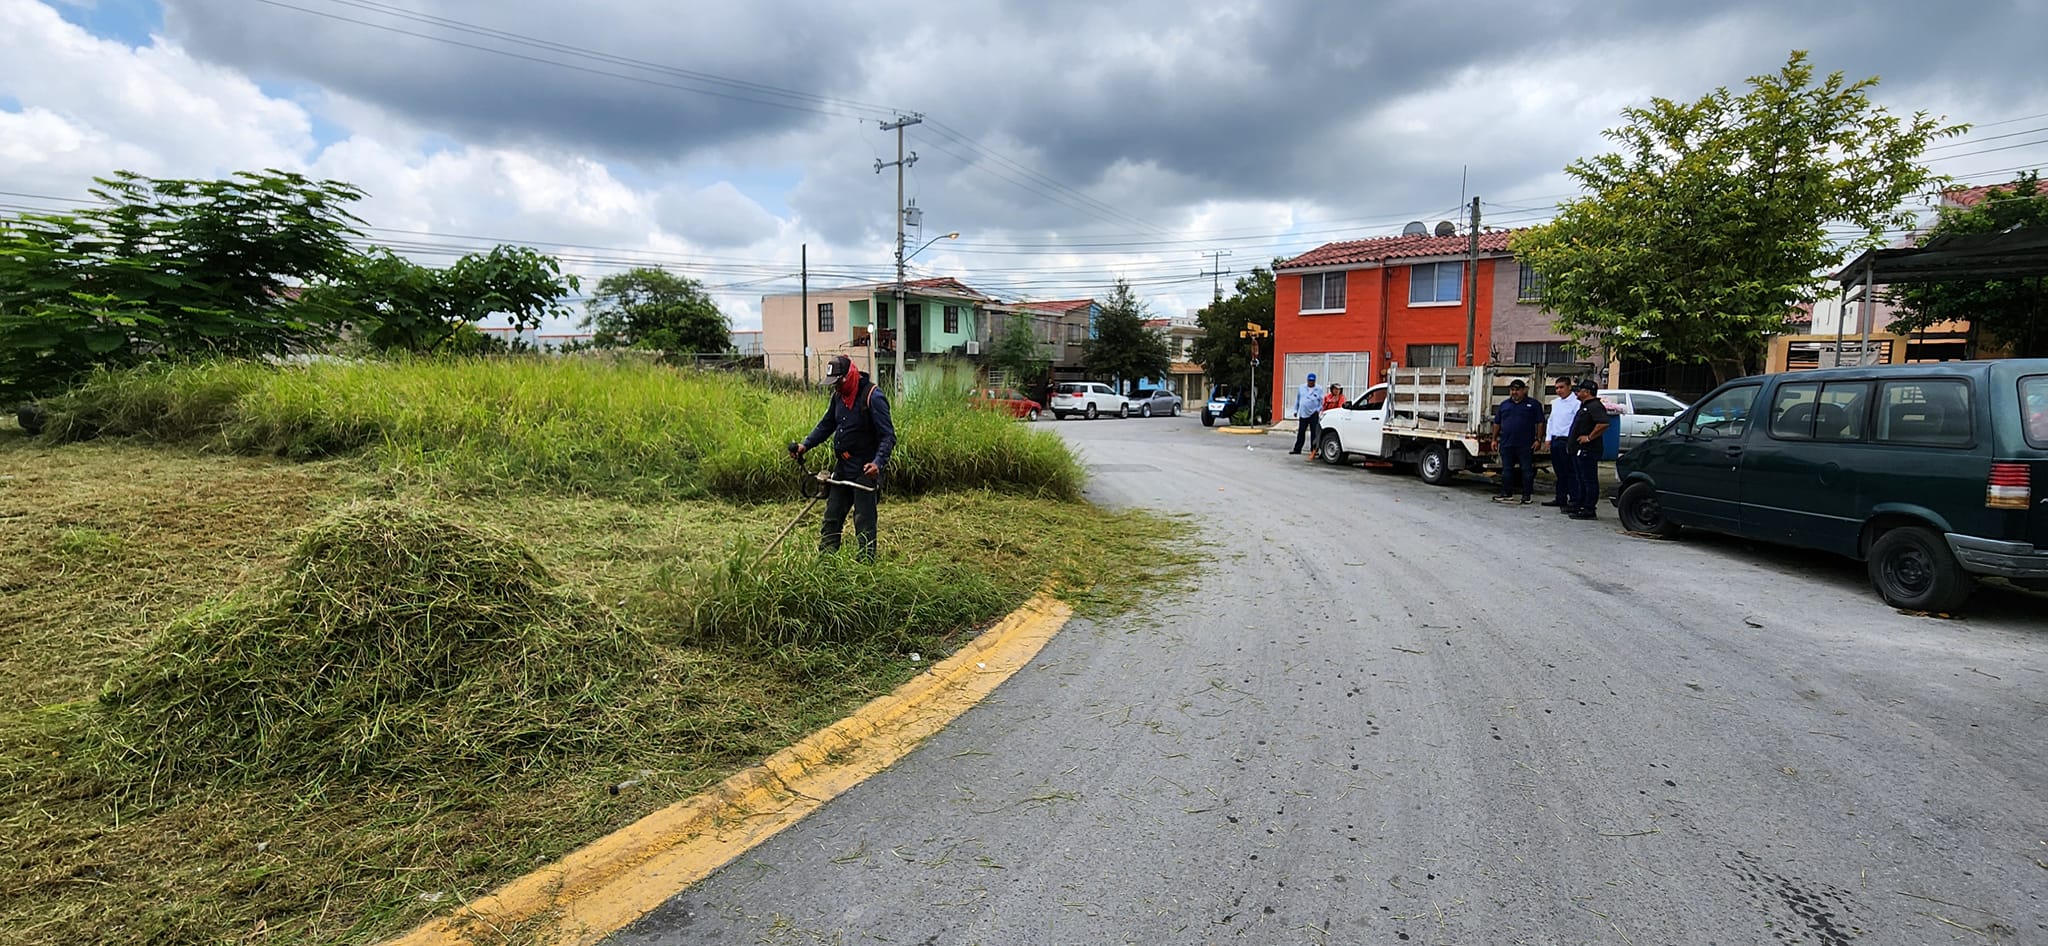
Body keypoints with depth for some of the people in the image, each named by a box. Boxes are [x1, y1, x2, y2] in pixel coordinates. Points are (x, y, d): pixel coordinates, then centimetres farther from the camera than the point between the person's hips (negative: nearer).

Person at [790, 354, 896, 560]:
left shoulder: (873, 398, -17)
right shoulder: (838, 396, 7)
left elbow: (888, 436, -19)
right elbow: (826, 425, 20)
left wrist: (878, 463, -33)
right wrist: (805, 445, 6)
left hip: (865, 472, -8)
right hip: (842, 468, 8)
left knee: (864, 522, -1)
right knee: (831, 516, 14)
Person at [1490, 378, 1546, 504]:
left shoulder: (1533, 404, 2)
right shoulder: (1504, 404, 12)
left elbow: (1540, 423, -1)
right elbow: (1497, 423, 15)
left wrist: (1538, 439, -7)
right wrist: (1494, 439, 10)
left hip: (1526, 445, -4)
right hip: (1506, 443, 4)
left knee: (1527, 470, 1)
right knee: (1507, 469, 8)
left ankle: (1526, 496, 7)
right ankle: (1507, 494, 16)